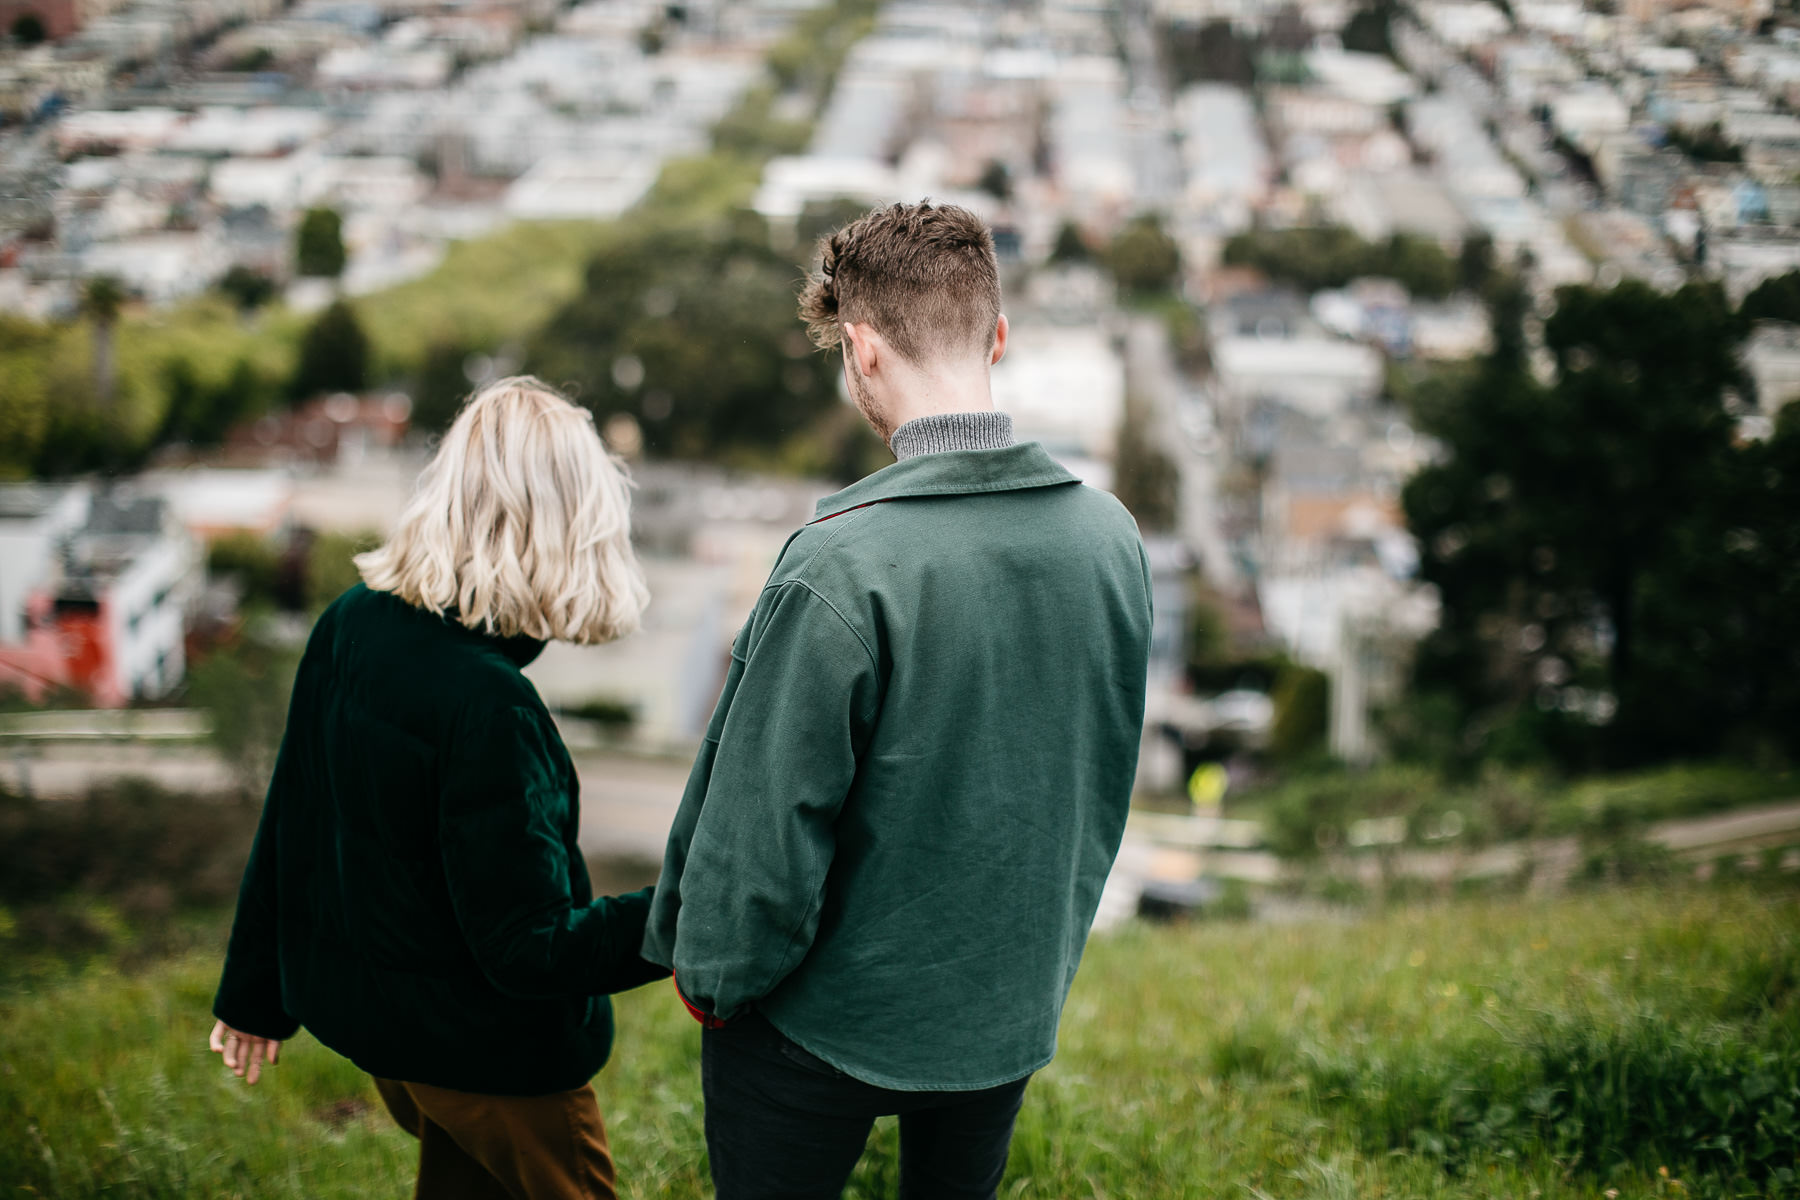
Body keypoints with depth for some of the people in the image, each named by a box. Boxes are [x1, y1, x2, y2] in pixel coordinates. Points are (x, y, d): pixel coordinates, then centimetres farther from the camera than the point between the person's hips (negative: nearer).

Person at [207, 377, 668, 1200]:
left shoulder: (350, 624, -7)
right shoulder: (485, 702, -30)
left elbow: (289, 824, 5)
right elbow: (526, 947, -25)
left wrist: (257, 993, 16)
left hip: (360, 1006, 8)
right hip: (487, 1047, -7)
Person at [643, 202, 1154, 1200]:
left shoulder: (840, 566, -27)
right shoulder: (1109, 537, -7)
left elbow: (767, 811, -21)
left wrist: (709, 970, -3)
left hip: (828, 1015, -5)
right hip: (1013, 1007, 5)